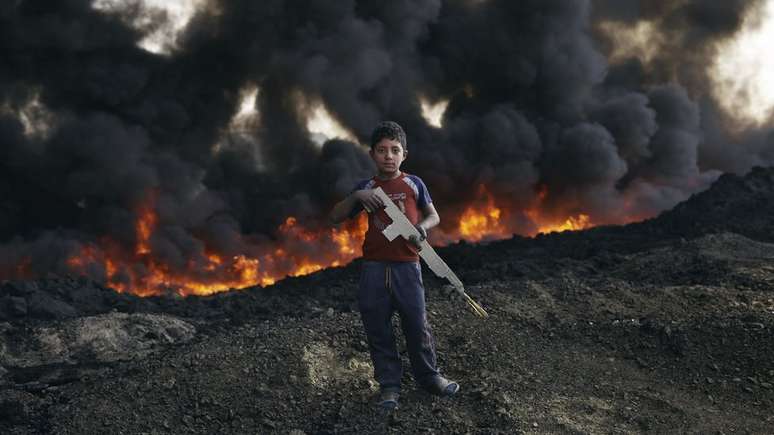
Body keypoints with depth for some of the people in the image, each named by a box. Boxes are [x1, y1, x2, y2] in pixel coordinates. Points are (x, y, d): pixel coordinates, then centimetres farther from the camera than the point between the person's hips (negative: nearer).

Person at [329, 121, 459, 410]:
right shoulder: (366, 189, 7)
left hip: (407, 266, -1)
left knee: (417, 325, 3)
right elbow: (335, 218, 5)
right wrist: (355, 196, -12)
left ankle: (429, 377, 23)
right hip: (374, 269, 2)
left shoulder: (413, 184, 3)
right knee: (378, 330, 5)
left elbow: (434, 216, 9)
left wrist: (423, 226, -14)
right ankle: (389, 386, 17)